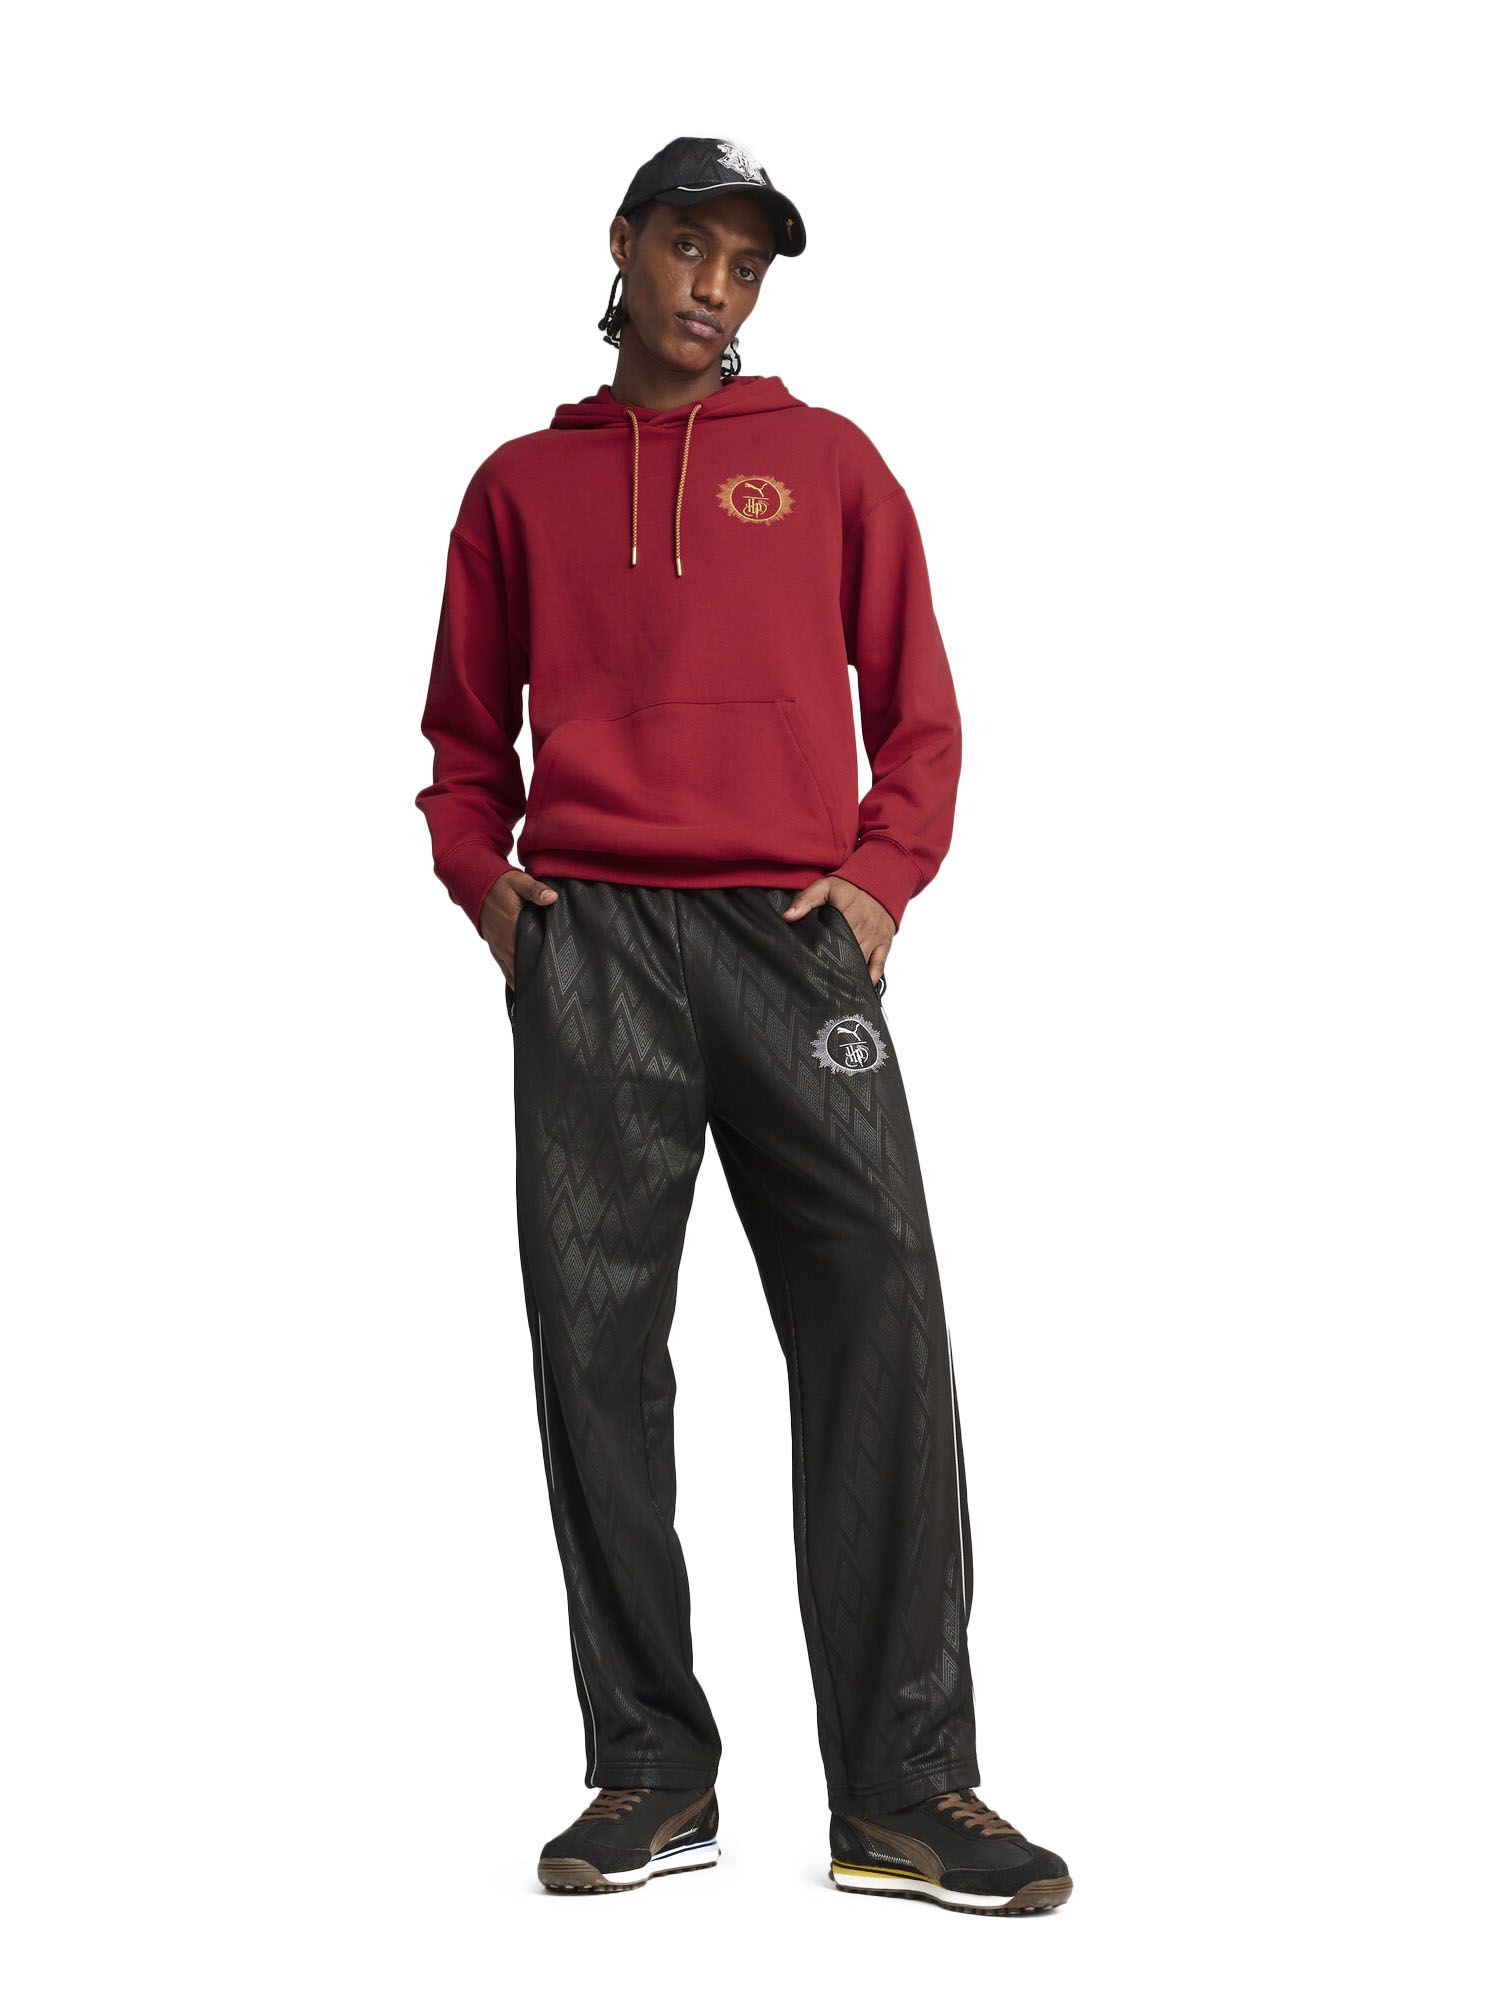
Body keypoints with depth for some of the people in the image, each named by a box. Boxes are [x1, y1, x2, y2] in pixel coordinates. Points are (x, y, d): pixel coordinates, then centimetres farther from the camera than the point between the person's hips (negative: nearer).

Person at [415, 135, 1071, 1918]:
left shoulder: (829, 463, 15)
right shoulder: (523, 484, 16)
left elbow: (916, 707, 12)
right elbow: (465, 730, 20)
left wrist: (883, 876, -2)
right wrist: (481, 873, 3)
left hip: (796, 934, 0)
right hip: (590, 946, 1)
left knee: (877, 1336, -8)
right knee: (597, 1344, -2)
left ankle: (905, 1794, -3)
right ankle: (651, 1773, 7)